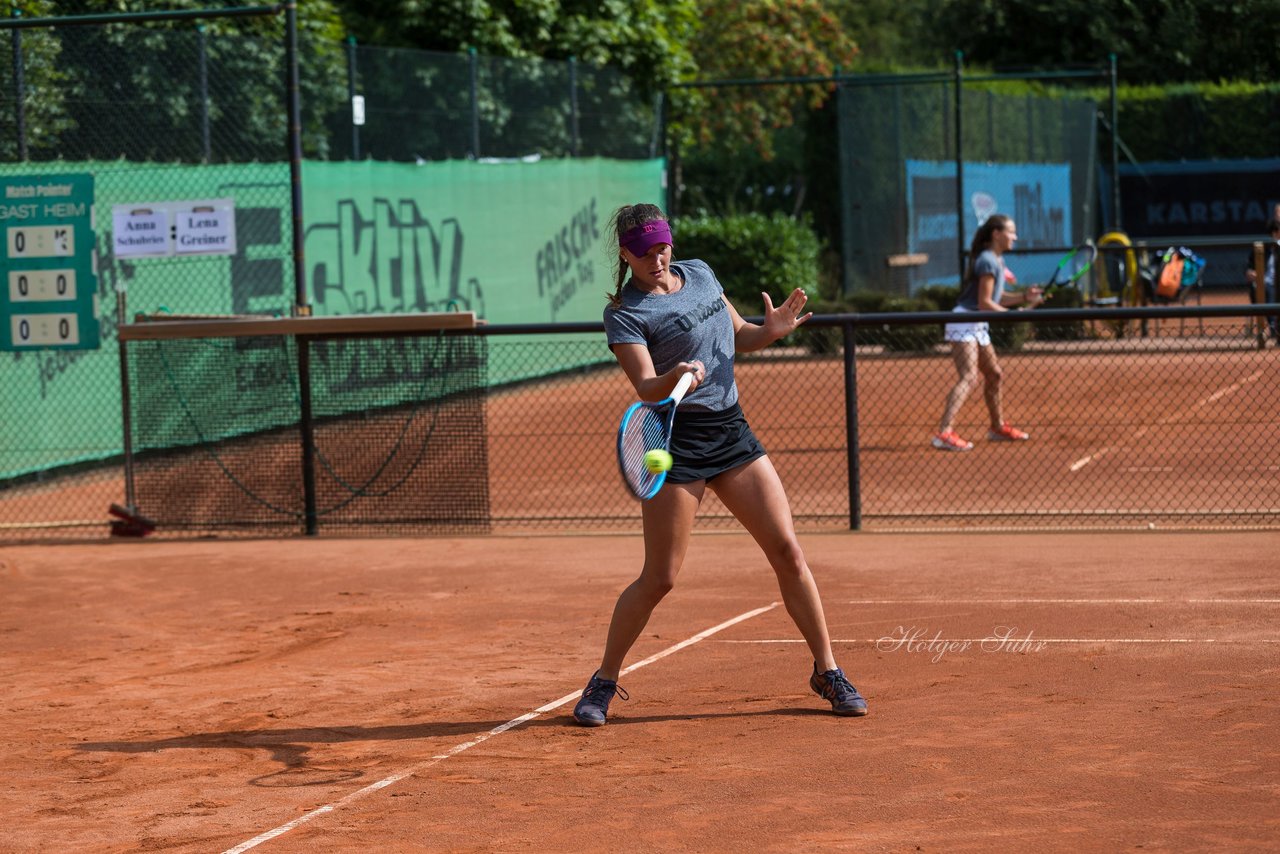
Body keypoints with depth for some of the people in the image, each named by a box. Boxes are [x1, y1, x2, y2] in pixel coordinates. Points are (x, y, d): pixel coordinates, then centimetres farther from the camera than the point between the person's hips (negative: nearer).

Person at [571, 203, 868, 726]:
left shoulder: (699, 273, 10)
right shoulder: (624, 314, -9)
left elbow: (739, 338, 20)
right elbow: (646, 388, -20)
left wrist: (771, 330, -2)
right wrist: (676, 377, -41)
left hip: (731, 432, 6)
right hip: (676, 441, -5)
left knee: (787, 552, 1)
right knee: (659, 577, -4)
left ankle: (827, 672, 11)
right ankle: (604, 682, 13)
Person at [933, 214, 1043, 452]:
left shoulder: (997, 260, 15)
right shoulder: (988, 261, -16)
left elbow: (996, 298, 19)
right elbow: (985, 303, -18)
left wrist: (1024, 297, 5)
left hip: (978, 327, 10)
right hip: (965, 323, -10)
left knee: (994, 375, 19)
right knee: (969, 378, -21)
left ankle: (998, 427, 34)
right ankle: (944, 433, -31)